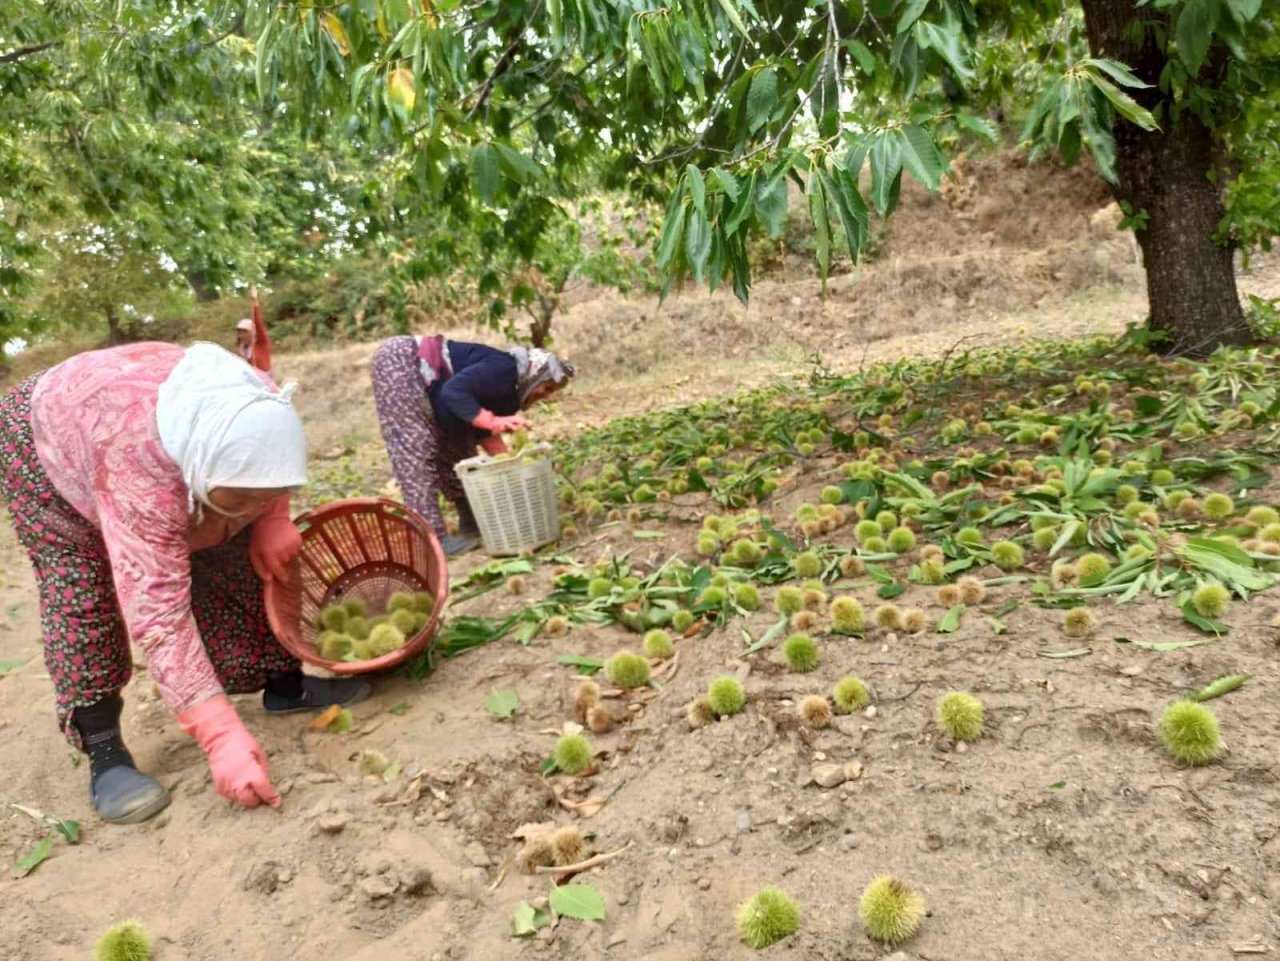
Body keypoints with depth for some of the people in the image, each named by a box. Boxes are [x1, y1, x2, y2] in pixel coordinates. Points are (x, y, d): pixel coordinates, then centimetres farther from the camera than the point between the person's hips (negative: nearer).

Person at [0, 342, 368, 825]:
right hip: (41, 435, -4)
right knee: (77, 583, -21)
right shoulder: (141, 475, -47)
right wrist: (222, 737, -49)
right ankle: (103, 754, -14)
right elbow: (159, 616, -46)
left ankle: (282, 682, 7)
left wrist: (273, 518, -22)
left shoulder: (257, 410, -32)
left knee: (230, 554, -6)